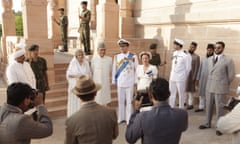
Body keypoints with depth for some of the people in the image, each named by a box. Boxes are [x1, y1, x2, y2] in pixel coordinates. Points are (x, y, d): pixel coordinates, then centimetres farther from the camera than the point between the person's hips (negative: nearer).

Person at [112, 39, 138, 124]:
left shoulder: (133, 57, -3)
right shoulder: (116, 57, 3)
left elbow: (136, 69, 0)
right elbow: (114, 69, 7)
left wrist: (135, 81, -2)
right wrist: (114, 81, 7)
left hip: (129, 82, -2)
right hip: (120, 82, 3)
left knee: (129, 101, 5)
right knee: (120, 101, 12)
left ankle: (129, 120, 14)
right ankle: (121, 118, 25)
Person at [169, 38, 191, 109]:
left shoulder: (185, 55, -12)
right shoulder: (174, 53, 9)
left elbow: (188, 68, -6)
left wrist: (184, 77, 1)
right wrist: (171, 73, 11)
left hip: (180, 79, -7)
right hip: (172, 77, 7)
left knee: (181, 94, 5)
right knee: (172, 93, 12)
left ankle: (181, 109, 18)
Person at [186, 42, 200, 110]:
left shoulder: (196, 57, -6)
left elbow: (197, 68, -8)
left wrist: (194, 77, -11)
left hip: (191, 75, -4)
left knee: (191, 90, 4)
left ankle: (190, 104, 14)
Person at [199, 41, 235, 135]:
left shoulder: (228, 61, -9)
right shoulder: (209, 59, 8)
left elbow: (231, 75, -3)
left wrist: (224, 85, 6)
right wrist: (211, 82, 15)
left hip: (220, 89, -5)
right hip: (209, 87, 5)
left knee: (219, 108, 4)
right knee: (208, 106, 14)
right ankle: (207, 124, 29)